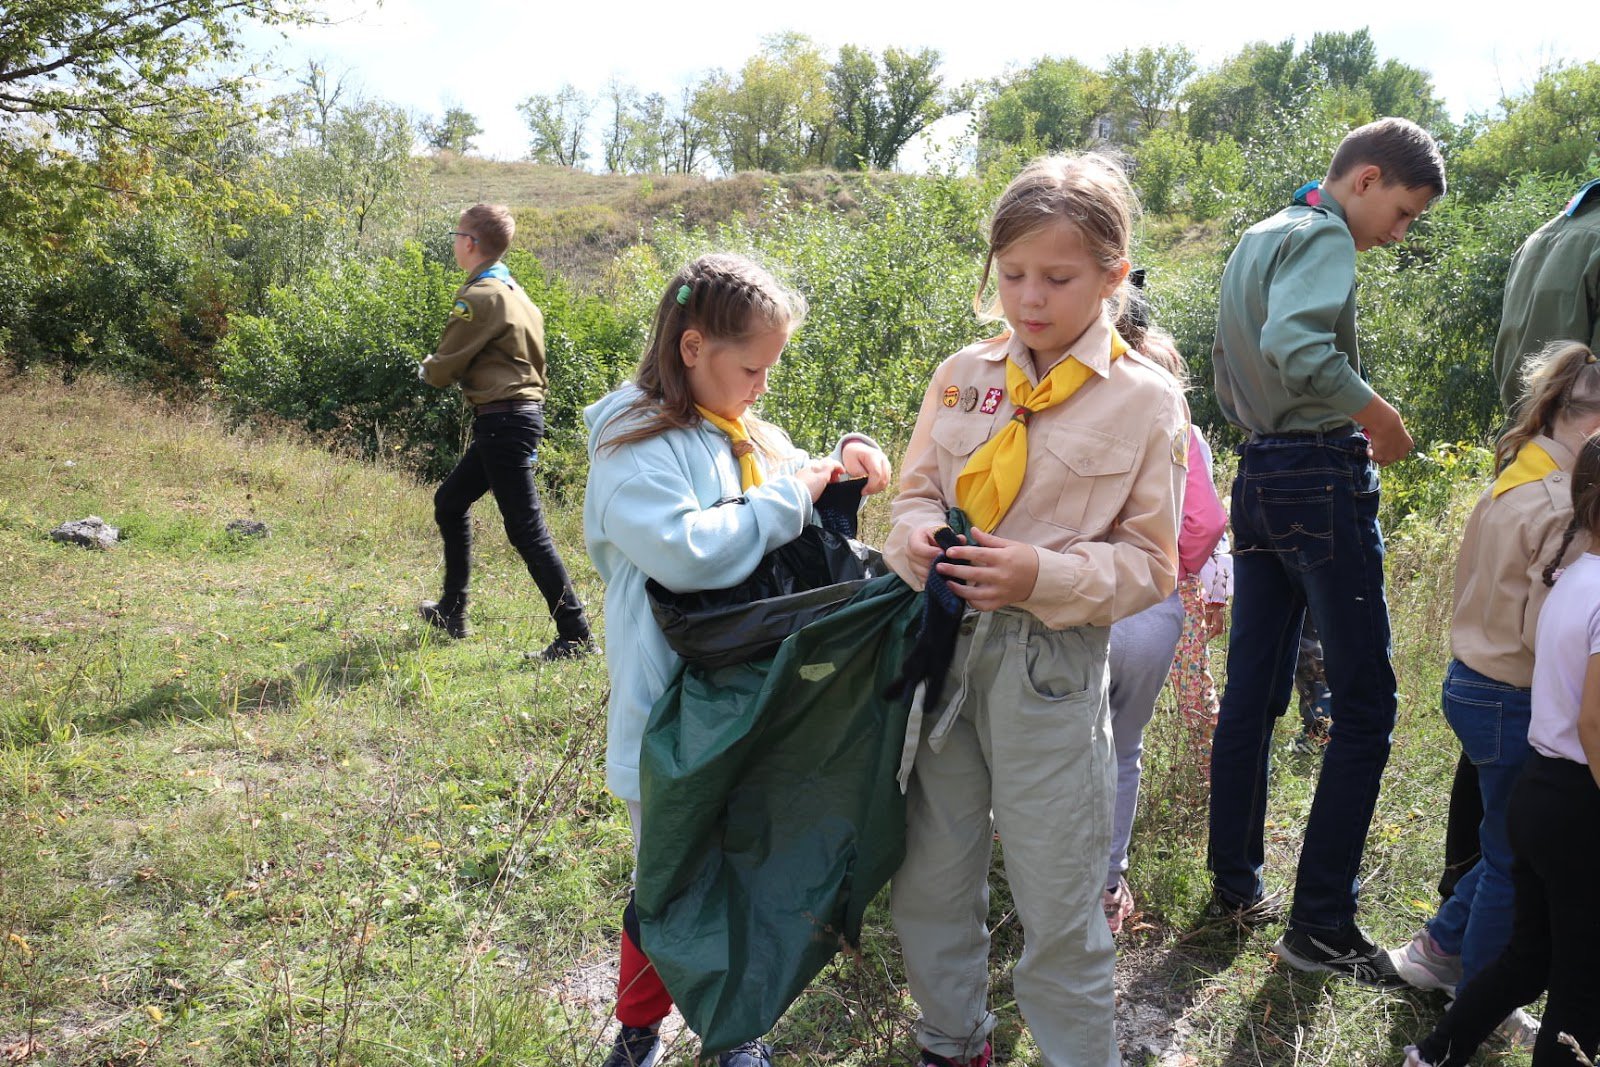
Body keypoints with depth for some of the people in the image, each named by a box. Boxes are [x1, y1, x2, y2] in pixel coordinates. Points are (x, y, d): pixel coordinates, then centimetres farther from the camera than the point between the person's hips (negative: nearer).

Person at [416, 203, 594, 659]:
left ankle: (576, 635, -6)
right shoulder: (514, 291, 15)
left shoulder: (479, 297, -15)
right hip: (521, 413, 10)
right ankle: (452, 612, 32)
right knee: (450, 502, 22)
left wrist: (426, 368, 12)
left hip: (503, 423, -10)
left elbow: (443, 369, -11)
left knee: (525, 528, -8)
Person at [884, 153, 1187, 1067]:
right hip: (941, 648, 4)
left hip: (1053, 666, -4)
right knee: (929, 884, 18)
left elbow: (1149, 566, -5)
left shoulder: (1146, 400, -7)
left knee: (1059, 912, 8)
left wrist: (1043, 574, -22)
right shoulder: (964, 376, 3)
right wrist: (917, 536, -12)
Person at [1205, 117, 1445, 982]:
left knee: (1252, 691, 13)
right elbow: (1297, 346, -28)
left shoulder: (1255, 241, 20)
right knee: (1363, 705, -3)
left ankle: (1235, 885, 22)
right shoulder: (1323, 236, -9)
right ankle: (1321, 924, 1)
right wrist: (1378, 415, -16)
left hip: (1257, 477, 9)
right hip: (1322, 477, -9)